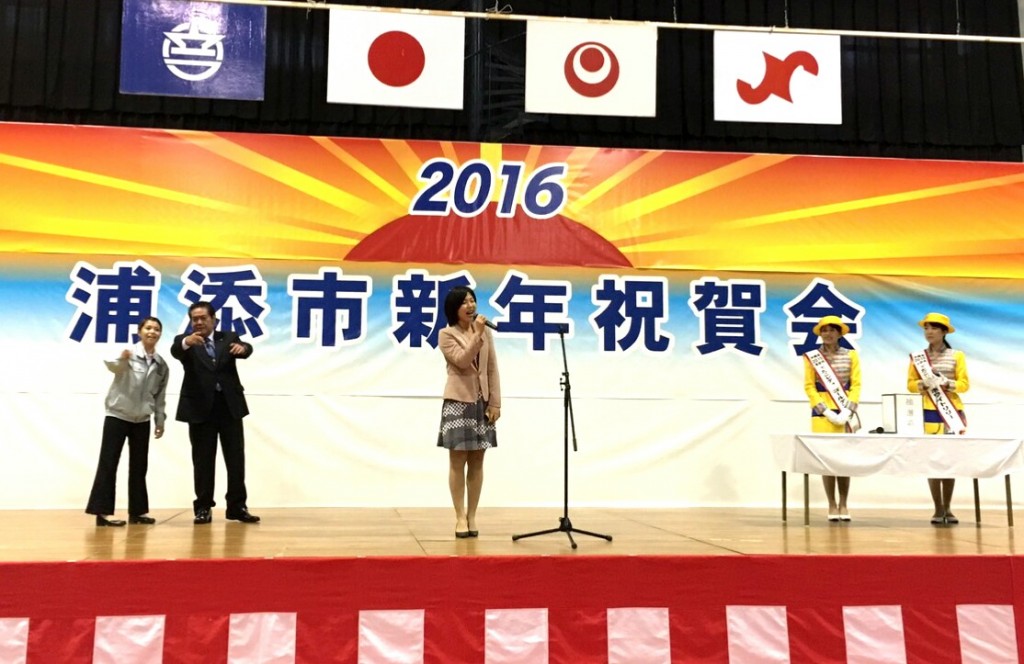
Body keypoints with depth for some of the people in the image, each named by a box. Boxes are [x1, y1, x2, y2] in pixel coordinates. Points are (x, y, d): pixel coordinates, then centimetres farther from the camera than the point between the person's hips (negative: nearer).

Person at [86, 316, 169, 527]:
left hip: (142, 420, 5)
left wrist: (160, 421, 11)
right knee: (108, 463, -4)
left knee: (139, 465, 8)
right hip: (118, 415, -5)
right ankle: (103, 511, -1)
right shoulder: (129, 353, -10)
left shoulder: (161, 365, 5)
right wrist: (122, 359, -55)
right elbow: (113, 366, -33)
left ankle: (137, 511, 15)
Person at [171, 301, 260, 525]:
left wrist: (242, 348, -35)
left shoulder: (228, 338, 9)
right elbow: (175, 351, -18)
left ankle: (237, 506, 12)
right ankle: (203, 507, 11)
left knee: (236, 458, 4)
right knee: (203, 461, 4)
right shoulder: (185, 341, 4)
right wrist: (187, 342, -41)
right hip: (201, 408, -2)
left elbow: (245, 349, -10)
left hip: (230, 406, 2)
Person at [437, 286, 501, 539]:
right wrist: (477, 334, -22)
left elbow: (492, 369, 7)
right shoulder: (446, 335, -3)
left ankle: (472, 516, 13)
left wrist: (495, 403, 1)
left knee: (477, 463, 6)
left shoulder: (486, 332, 8)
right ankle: (460, 517, 5)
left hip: (482, 402, 4)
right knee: (458, 462, -1)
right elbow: (463, 361, -18)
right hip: (458, 402, -4)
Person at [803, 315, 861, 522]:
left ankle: (843, 505, 10)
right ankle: (832, 505, 5)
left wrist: (847, 411, -10)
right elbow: (809, 387, -1)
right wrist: (826, 411, -10)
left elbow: (856, 385, 2)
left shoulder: (851, 355, 7)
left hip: (845, 414, 1)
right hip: (822, 413, -1)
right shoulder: (811, 357, 3)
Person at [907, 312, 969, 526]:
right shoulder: (918, 357, 6)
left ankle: (947, 508, 11)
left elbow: (965, 384, 0)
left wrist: (947, 383, -17)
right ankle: (938, 509, 1)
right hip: (930, 413, 0)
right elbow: (910, 384, 4)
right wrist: (924, 383, -15)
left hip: (953, 412, 0)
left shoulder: (957, 356, 5)